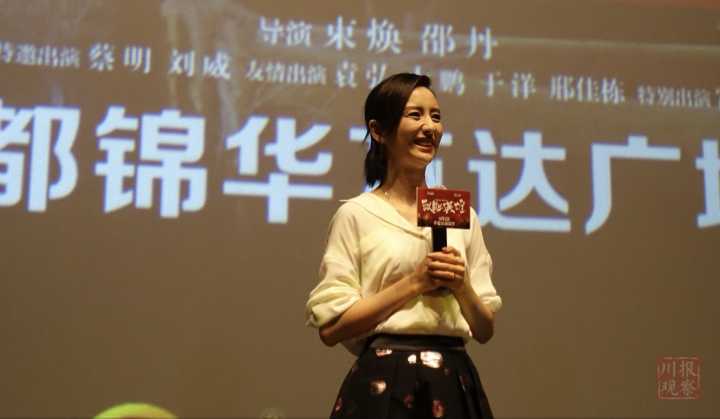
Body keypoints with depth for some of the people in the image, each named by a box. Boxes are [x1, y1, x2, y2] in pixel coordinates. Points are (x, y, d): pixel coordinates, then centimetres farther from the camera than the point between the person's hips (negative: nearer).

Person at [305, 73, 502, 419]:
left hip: (454, 385, 4)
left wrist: (462, 287, -8)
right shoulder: (356, 215, -2)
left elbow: (485, 330, 11)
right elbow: (330, 326, -9)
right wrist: (414, 283, -13)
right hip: (384, 386, -4)